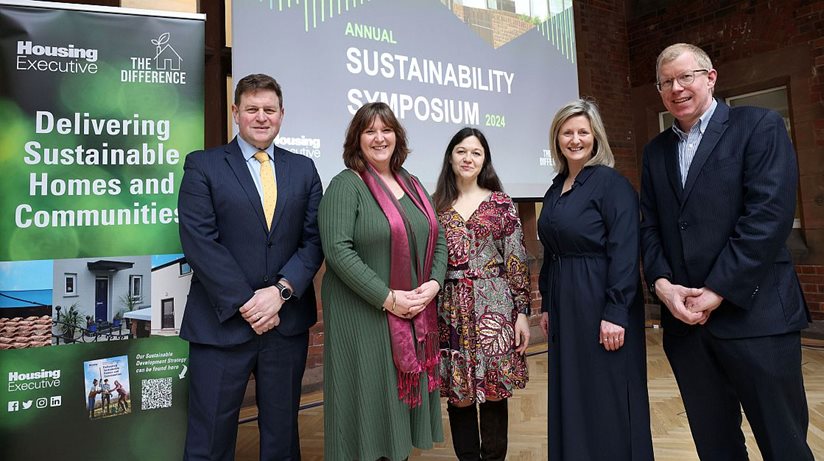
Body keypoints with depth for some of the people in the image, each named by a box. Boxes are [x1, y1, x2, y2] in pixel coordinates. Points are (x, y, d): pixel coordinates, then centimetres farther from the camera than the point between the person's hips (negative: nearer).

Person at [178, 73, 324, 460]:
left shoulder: (303, 169, 9)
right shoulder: (202, 165, 0)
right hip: (222, 322, -2)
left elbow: (313, 240, 3)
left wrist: (281, 290, -11)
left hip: (288, 322, 3)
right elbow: (199, 242, -9)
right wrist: (246, 303, -13)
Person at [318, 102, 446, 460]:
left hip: (414, 315, 6)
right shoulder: (346, 185, -8)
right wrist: (387, 298, -19)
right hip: (363, 316, -6)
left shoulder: (412, 185, 12)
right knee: (369, 396, 5)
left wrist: (433, 284, -5)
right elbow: (337, 249, -18)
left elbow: (437, 240, 12)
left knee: (403, 394, 15)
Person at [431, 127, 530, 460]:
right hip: (450, 311, 1)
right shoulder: (436, 204, 6)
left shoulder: (501, 204, 2)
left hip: (493, 308, -1)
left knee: (494, 392, 7)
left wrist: (522, 312, -4)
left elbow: (517, 261, 0)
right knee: (458, 394, 9)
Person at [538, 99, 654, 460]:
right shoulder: (555, 189, 11)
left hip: (601, 303, -7)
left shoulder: (611, 183, -10)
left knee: (608, 400, 6)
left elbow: (625, 252, -16)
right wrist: (547, 305, 13)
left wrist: (615, 313, -20)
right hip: (564, 305, 7)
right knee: (571, 396, 16)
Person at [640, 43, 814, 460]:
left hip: (754, 314, -4)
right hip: (684, 318, 5)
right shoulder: (655, 151, 15)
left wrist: (718, 291, -15)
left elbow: (769, 215, -12)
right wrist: (661, 283, -7)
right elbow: (650, 227, 10)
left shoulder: (759, 126, 0)